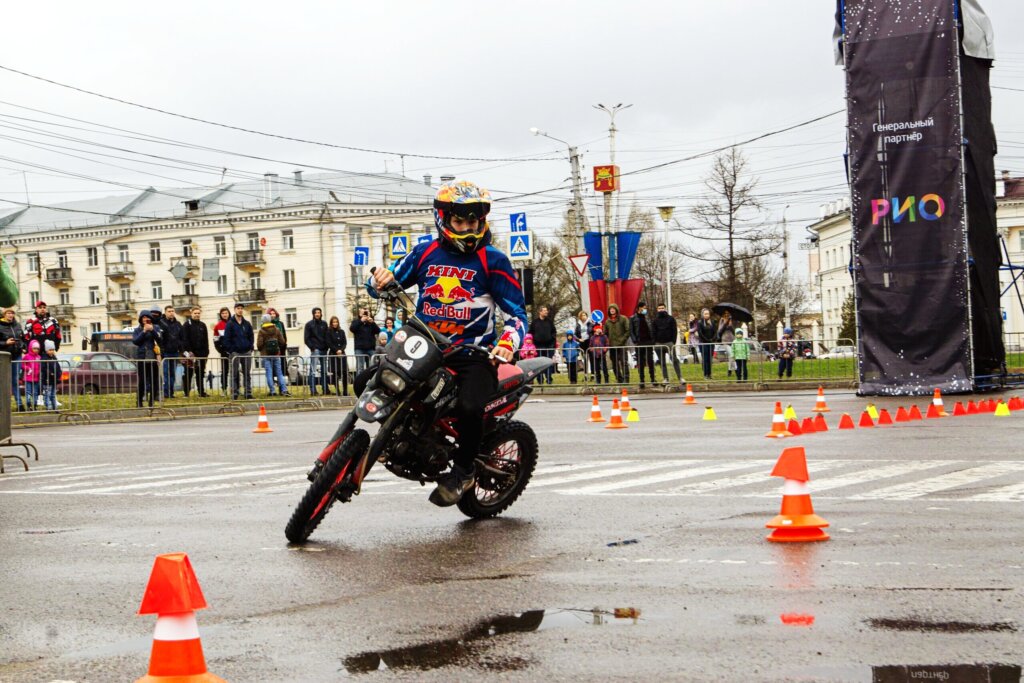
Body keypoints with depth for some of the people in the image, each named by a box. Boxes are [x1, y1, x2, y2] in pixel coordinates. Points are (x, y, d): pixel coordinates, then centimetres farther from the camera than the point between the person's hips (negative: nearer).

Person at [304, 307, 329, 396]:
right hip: (315, 350, -5)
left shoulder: (324, 324, 14)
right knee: (313, 370, -9)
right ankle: (313, 390, -10)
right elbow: (306, 339, -1)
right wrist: (312, 348, -11)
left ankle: (325, 389, 13)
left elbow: (327, 336, 15)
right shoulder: (309, 324, 2)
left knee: (324, 370, 8)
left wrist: (326, 347, 3)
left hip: (323, 350, 5)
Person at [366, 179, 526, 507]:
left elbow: (517, 311, -1)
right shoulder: (425, 253, 10)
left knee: (469, 407, -31)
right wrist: (379, 280, -9)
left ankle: (463, 470, -3)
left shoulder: (493, 261, 1)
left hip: (473, 353, -4)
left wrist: (508, 341, -22)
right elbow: (391, 280, 16)